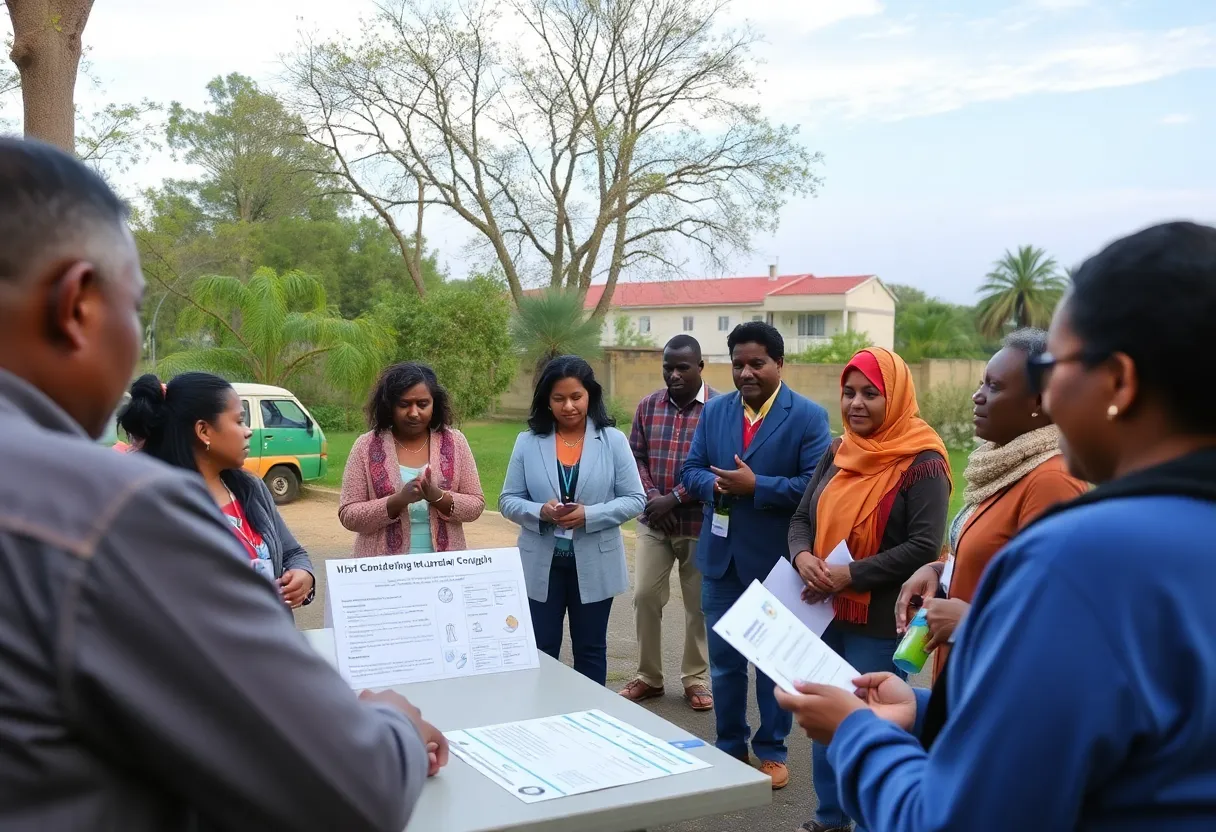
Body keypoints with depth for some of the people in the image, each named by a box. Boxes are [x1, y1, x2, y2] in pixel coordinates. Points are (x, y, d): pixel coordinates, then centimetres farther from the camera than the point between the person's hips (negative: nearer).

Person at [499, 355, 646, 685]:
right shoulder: (528, 442, -2)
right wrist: (540, 512, -20)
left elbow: (635, 500, -5)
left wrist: (589, 515, -20)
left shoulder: (613, 441, -4)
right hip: (542, 566, 1)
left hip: (594, 566, 0)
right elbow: (508, 501, 0)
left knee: (590, 651, 14)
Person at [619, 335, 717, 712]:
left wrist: (674, 499, -15)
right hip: (653, 521, 4)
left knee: (698, 603, 7)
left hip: (700, 523, -3)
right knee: (645, 596, 4)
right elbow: (636, 456, 6)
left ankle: (696, 678, 21)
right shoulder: (648, 406, 6)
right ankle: (648, 676, 19)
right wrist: (653, 498, -9)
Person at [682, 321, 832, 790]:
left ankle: (772, 750, 27)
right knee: (723, 659, 14)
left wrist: (756, 486, -23)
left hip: (776, 560, -4)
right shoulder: (714, 411, 6)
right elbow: (691, 470, 6)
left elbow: (816, 485, -17)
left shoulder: (808, 416, -9)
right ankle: (729, 746, 30)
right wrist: (714, 484, -16)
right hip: (721, 556, 4)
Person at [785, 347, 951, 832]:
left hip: (879, 622, -6)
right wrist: (802, 556, -14)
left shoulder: (921, 462, -13)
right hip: (824, 612, 6)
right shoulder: (837, 453, 6)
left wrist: (851, 575, -23)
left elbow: (924, 547, -19)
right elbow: (802, 518, 8)